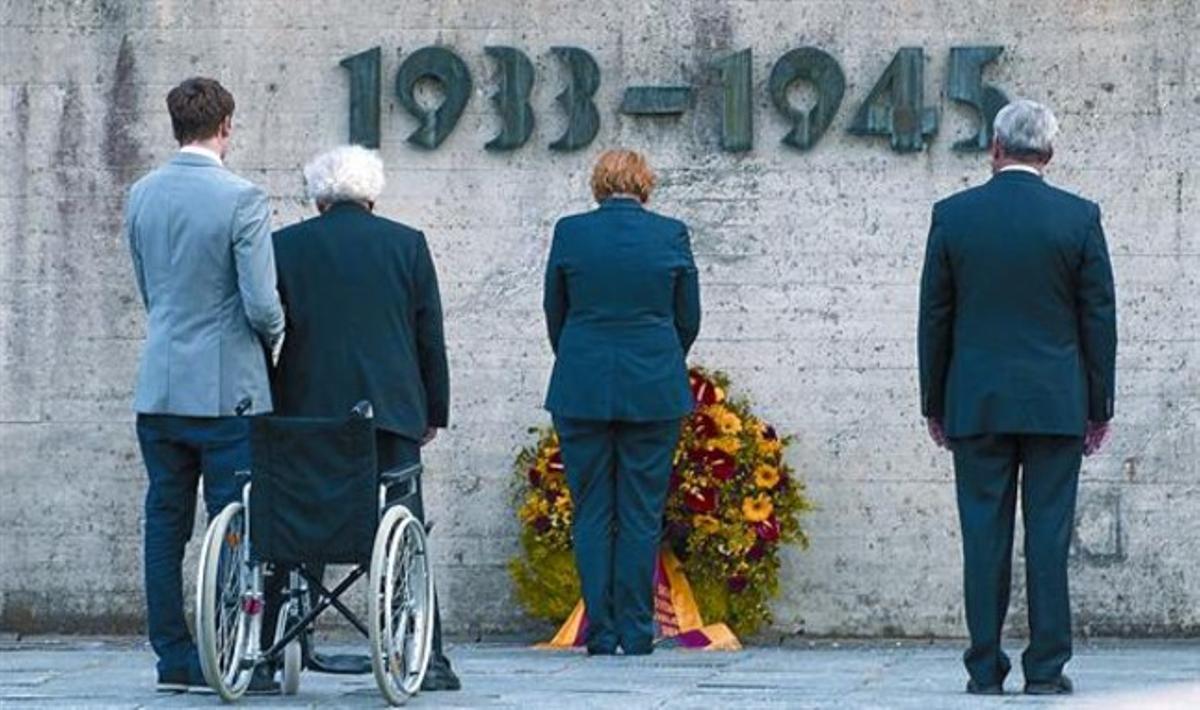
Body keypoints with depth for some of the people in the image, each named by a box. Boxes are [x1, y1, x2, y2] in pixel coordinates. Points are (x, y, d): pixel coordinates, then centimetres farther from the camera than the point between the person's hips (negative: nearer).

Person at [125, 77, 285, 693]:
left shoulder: (141, 196, 6)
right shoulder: (241, 200, -13)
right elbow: (262, 305, -15)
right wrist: (274, 334, 7)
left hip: (158, 387, 5)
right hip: (226, 388, -5)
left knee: (165, 525, 9)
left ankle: (173, 658, 11)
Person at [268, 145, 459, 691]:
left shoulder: (286, 246, 4)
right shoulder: (406, 244, 5)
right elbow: (430, 335, 6)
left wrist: (270, 409, 12)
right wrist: (434, 413, 14)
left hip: (307, 411, 0)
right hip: (390, 410, 0)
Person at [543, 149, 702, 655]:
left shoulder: (569, 232, -1)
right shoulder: (671, 234, -1)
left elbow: (555, 314, 9)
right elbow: (688, 319, 7)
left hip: (582, 390, 0)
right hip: (654, 390, 0)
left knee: (591, 512, 6)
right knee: (642, 513, 4)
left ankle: (600, 633, 4)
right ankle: (636, 633, 4)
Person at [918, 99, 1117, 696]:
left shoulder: (953, 215, 0)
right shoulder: (1080, 218, -2)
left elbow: (935, 317, 4)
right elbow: (1099, 319, 1)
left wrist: (934, 403, 12)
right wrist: (1099, 408, 8)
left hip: (977, 402, 0)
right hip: (1056, 402, 0)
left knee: (984, 535, 2)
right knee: (1048, 534, 1)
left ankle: (986, 670, 2)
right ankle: (1045, 669, 1)